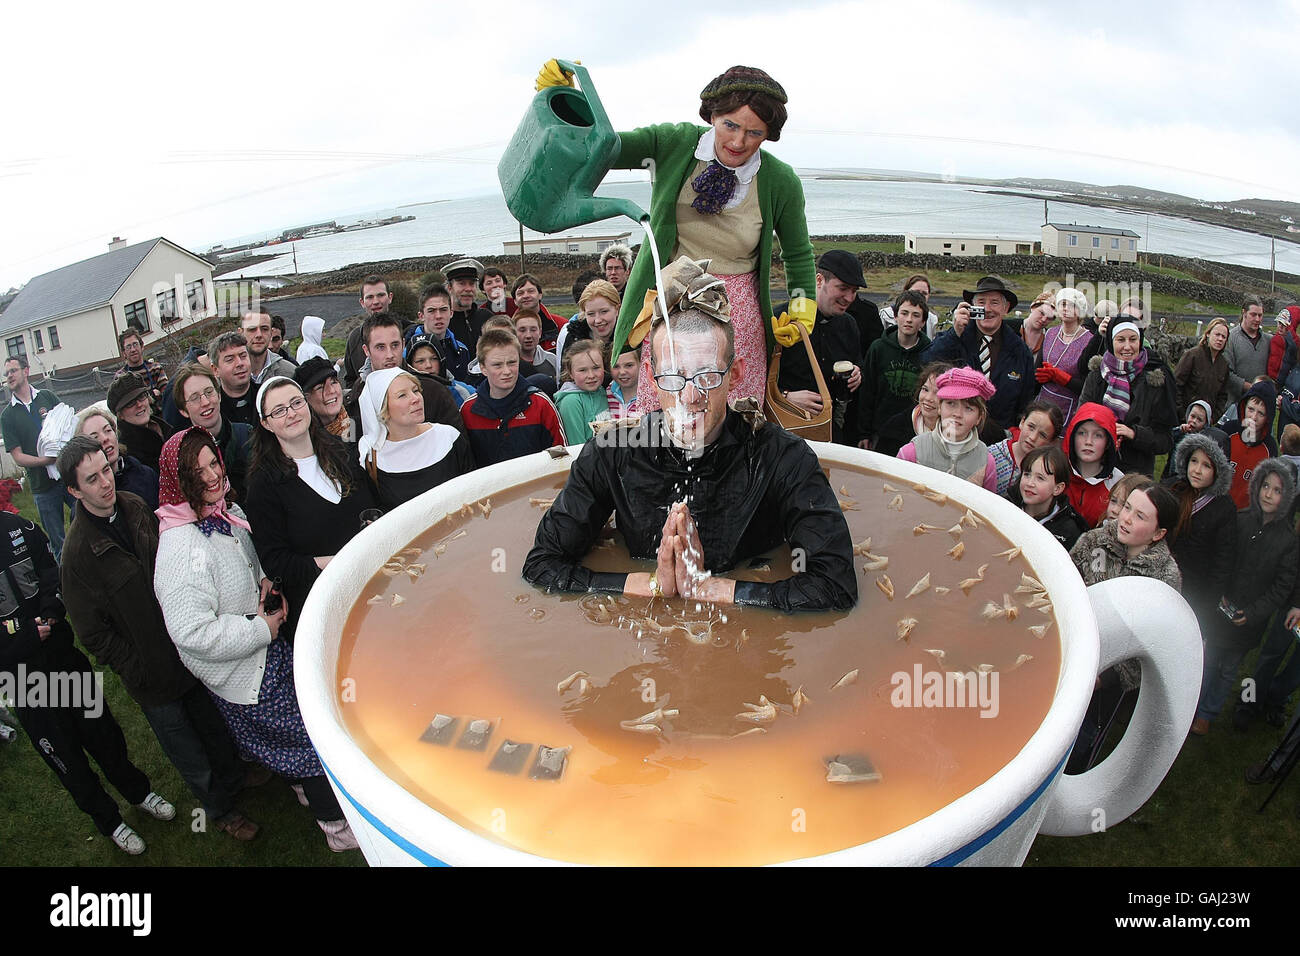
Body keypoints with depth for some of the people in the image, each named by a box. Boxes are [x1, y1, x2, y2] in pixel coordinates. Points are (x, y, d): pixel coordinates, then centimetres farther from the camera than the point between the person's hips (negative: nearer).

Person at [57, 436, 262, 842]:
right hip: (153, 674, -5)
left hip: (187, 648, 5)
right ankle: (218, 808, 38)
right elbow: (92, 633, -15)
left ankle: (232, 774, 52)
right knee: (187, 749, 15)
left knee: (212, 720, 25)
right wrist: (138, 670, -12)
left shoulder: (136, 508, -6)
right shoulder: (79, 551, -23)